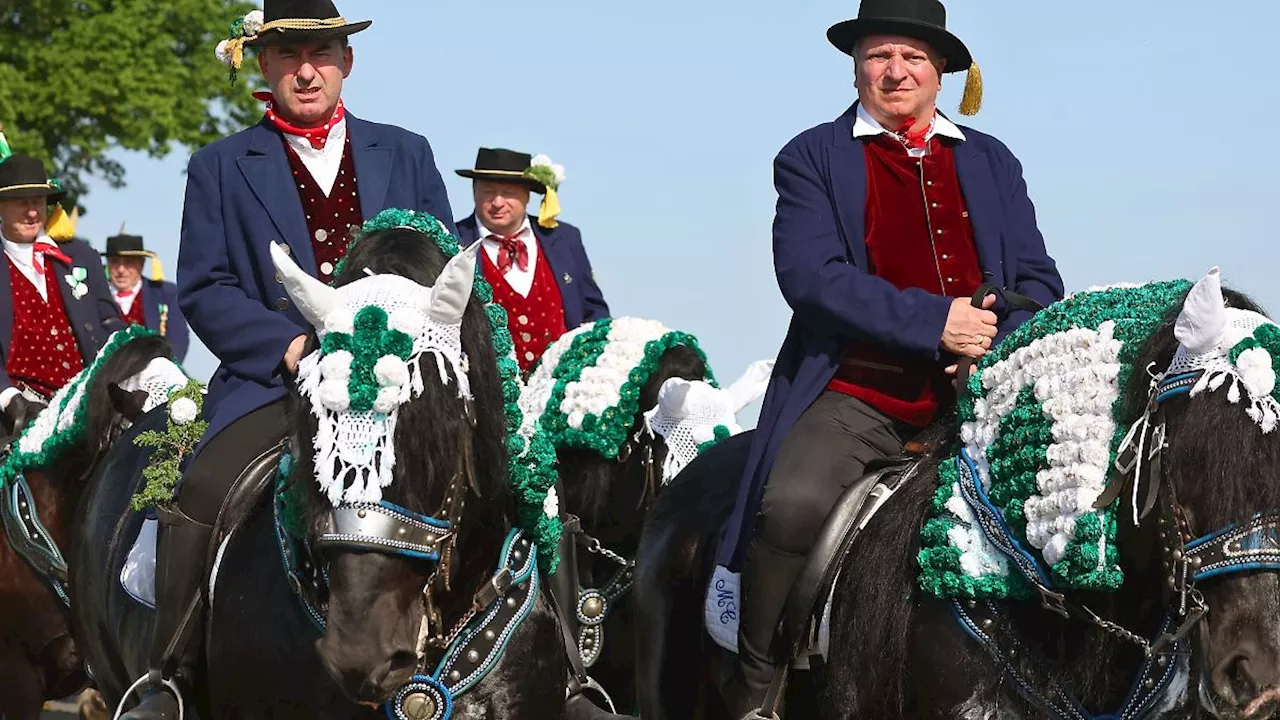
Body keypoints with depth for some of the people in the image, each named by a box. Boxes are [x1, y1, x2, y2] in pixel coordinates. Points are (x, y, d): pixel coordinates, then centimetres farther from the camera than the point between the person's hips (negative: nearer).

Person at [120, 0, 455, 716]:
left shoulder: (406, 154, 19)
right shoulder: (221, 166, 12)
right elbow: (203, 288, 3)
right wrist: (291, 344, -12)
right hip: (274, 383, -1)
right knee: (200, 495, -27)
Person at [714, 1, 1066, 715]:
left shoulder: (993, 162, 20)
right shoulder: (813, 158, 8)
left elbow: (1040, 280, 15)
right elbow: (811, 274, -7)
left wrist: (1000, 350, -7)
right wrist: (933, 321, -16)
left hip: (980, 394, 4)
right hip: (857, 396, -3)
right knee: (793, 504, -30)